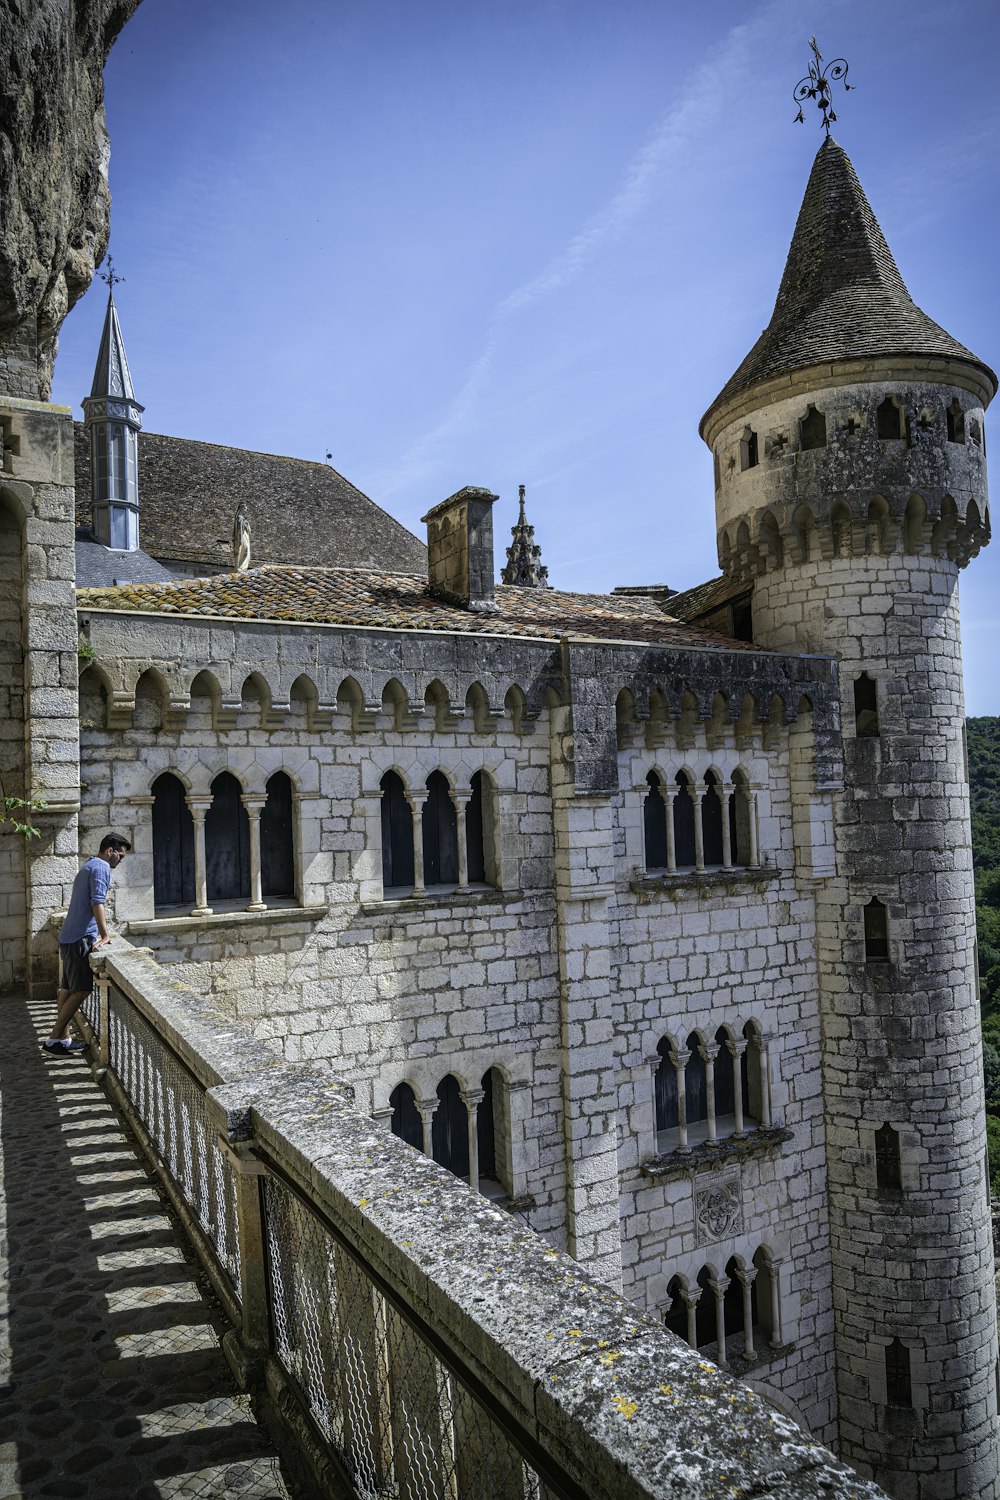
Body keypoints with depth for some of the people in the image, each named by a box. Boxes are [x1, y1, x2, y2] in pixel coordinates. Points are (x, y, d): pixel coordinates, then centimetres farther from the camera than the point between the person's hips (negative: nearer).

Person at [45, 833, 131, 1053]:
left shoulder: (88, 866, 20)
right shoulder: (101, 867, -11)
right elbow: (97, 902, -21)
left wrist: (101, 929, 32)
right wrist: (105, 936, -19)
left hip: (69, 937, 10)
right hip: (81, 938, -10)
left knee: (69, 988, 12)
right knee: (81, 991, -8)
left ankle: (62, 1038, 16)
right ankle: (54, 1039, -4)